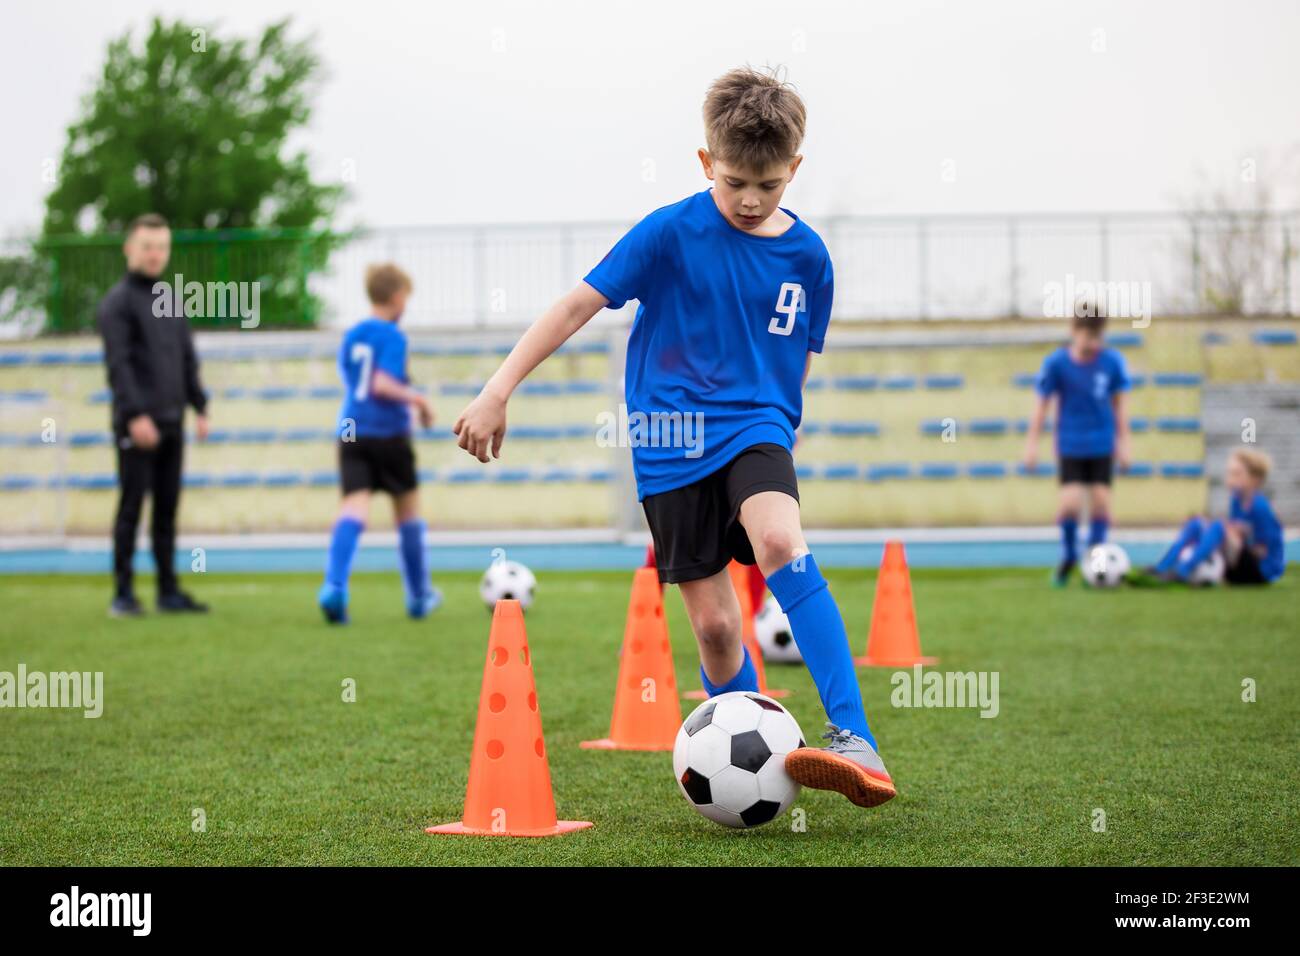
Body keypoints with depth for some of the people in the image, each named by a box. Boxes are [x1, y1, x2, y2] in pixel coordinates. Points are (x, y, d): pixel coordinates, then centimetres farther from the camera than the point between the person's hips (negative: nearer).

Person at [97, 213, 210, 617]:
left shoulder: (171, 297, 17)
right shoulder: (117, 302, -4)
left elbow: (187, 358, 20)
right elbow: (118, 363, -13)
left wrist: (199, 407, 12)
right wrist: (136, 415, -21)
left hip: (171, 421, 6)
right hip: (136, 424, -6)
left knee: (167, 507, 7)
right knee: (132, 505, -6)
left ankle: (169, 591, 11)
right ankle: (123, 594, -2)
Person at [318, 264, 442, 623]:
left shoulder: (351, 335, 13)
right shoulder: (393, 336, -9)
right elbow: (382, 385, -21)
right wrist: (417, 399, -6)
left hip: (351, 434, 5)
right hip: (388, 433, -5)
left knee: (353, 509, -8)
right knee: (408, 511, 13)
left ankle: (334, 586, -33)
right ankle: (419, 596, 24)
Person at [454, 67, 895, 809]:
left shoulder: (807, 255, 3)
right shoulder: (670, 234, -6)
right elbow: (580, 303, -4)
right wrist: (499, 391, -8)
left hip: (755, 428, 0)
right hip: (672, 443, 0)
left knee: (782, 544, -30)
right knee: (714, 625, -2)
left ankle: (854, 741, -35)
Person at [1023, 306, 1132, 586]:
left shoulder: (1113, 361, -6)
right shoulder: (1056, 363, -11)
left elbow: (1120, 402, 6)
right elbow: (1041, 403, -2)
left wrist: (1123, 442, 7)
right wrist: (1032, 443, 0)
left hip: (1102, 446, 2)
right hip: (1070, 445, -2)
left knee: (1101, 500, -2)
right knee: (1071, 501, -12)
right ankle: (1069, 556, 12)